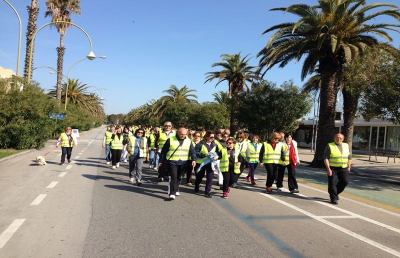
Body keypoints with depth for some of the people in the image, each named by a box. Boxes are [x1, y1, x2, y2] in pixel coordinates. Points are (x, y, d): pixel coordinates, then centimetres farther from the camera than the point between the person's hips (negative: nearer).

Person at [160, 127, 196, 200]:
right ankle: (172, 193, -11)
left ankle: (176, 190, 32)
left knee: (178, 177, 14)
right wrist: (162, 161, 1)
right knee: (173, 177, -11)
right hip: (172, 162, -3)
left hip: (183, 163, 3)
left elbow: (192, 151, 4)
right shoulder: (170, 140, -3)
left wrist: (193, 159, -12)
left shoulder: (189, 141, 6)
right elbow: (164, 151, 1)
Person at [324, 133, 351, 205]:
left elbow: (349, 157, 17)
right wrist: (328, 169, -16)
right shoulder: (330, 146, -3)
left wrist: (349, 167, 9)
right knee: (333, 183, -4)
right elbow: (326, 158, -9)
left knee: (345, 181, -4)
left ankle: (336, 193, 21)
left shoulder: (346, 146, 11)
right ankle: (333, 198, 8)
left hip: (343, 168, 4)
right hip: (333, 168, -3)